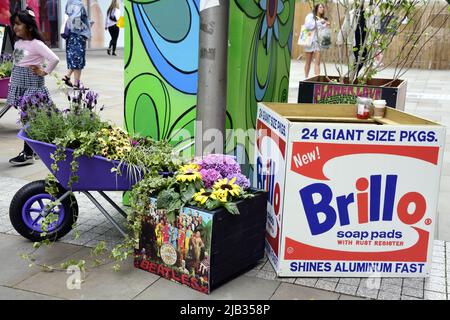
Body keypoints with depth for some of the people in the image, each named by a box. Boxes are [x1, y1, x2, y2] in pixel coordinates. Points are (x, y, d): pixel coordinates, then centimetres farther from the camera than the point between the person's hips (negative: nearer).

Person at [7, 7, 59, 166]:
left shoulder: (36, 44, -13)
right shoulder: (17, 43, 10)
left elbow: (54, 59, -23)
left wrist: (44, 72, -12)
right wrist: (13, 81, 13)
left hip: (32, 83, -7)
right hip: (19, 83, 7)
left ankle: (28, 154, -2)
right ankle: (33, 147, 21)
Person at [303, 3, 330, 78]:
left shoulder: (322, 19, 11)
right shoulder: (310, 16, -2)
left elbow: (321, 29, 16)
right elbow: (307, 25, -16)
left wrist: (326, 25, -1)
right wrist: (319, 22, -16)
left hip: (318, 42, 3)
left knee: (317, 62, -8)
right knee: (308, 62, 6)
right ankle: (306, 78, 19)